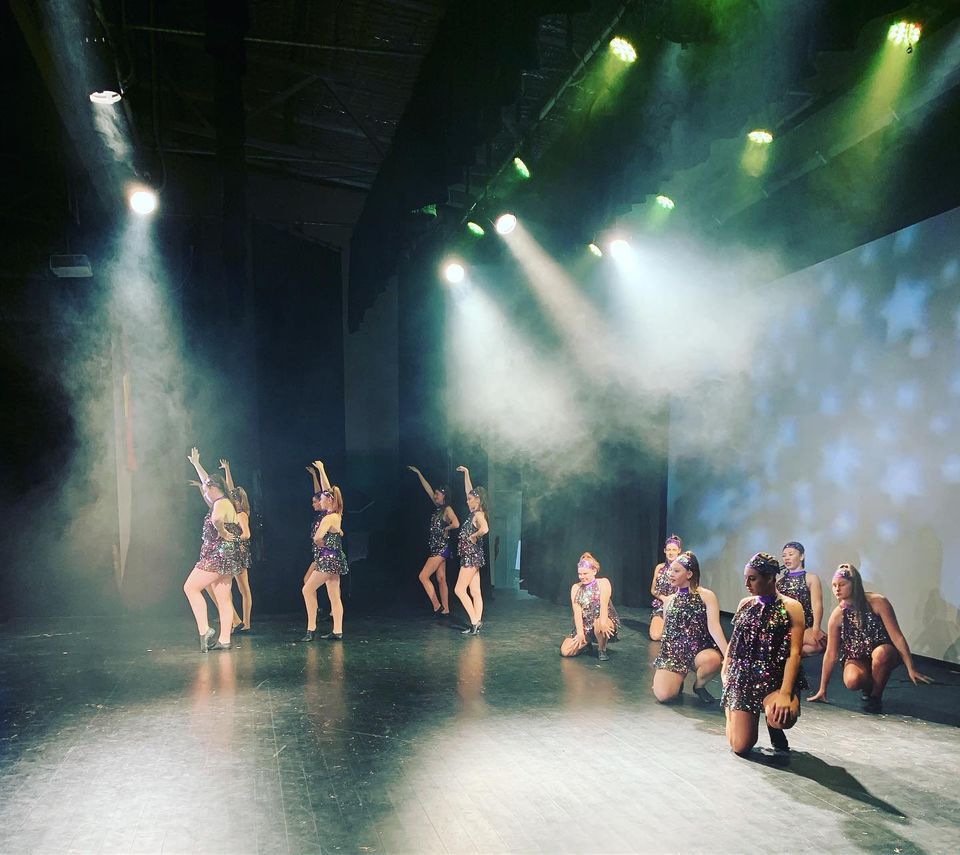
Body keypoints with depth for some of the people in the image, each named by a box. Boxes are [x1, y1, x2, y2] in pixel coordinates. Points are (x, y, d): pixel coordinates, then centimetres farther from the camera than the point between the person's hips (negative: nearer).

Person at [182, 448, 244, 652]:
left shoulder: (220, 504, -14)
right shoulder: (223, 502, 15)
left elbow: (216, 520, -39)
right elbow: (208, 482, 30)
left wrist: (222, 533, -22)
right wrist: (196, 464, 39)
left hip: (218, 556, -9)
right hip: (226, 556, 9)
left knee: (190, 587, -2)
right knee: (223, 598, 7)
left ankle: (204, 630, -9)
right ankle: (224, 640, 6)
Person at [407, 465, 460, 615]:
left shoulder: (447, 509, -11)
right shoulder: (438, 507, 11)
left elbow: (456, 524, -28)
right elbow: (427, 488, 17)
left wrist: (446, 528, -10)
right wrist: (418, 473, 19)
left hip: (441, 548, -8)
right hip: (436, 547, 8)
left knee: (423, 576, -11)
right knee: (441, 579, 8)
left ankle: (437, 606, -7)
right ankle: (445, 609, 11)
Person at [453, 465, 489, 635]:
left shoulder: (479, 514, -14)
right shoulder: (474, 512, 12)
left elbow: (484, 529, -36)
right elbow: (470, 490, 23)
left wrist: (474, 536, -19)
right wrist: (466, 473, 24)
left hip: (472, 556, -9)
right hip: (471, 557, 9)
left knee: (459, 590, -9)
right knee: (475, 593, 5)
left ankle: (475, 621, -10)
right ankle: (477, 623, 5)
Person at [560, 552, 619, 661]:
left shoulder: (603, 583, -5)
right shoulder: (575, 588, 6)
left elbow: (604, 605, -22)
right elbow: (577, 612, -7)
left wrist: (602, 623, -41)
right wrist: (580, 632, -21)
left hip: (605, 622, -4)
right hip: (585, 626, 4)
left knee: (598, 623, -41)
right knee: (565, 651, -12)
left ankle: (602, 649, -10)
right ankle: (586, 643, 19)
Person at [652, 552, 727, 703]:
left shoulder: (706, 596, -4)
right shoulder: (669, 600, 11)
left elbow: (714, 627, -16)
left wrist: (727, 655, -29)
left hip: (701, 651, -2)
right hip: (673, 652, 2)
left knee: (713, 659, -39)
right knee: (663, 695, -22)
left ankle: (699, 685, -4)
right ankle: (678, 679, 15)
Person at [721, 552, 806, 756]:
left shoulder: (791, 607, -4)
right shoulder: (745, 604, 10)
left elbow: (794, 653, -12)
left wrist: (785, 693, -24)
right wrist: (725, 670, 3)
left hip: (776, 678, -3)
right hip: (743, 677, 3)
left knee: (783, 716, -37)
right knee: (741, 747, -7)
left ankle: (777, 734, 3)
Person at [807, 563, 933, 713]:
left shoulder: (877, 602, -19)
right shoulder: (837, 615, -11)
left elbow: (897, 636, -17)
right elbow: (831, 654, -5)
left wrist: (911, 669, -21)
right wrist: (822, 690, -2)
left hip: (884, 654, -1)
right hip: (856, 658, 1)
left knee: (880, 653, -38)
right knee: (852, 681, -32)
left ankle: (876, 695, -11)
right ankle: (868, 687, 7)